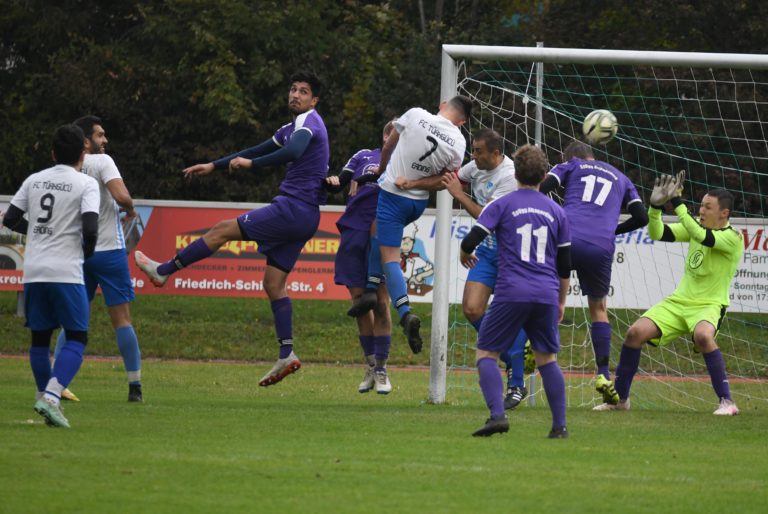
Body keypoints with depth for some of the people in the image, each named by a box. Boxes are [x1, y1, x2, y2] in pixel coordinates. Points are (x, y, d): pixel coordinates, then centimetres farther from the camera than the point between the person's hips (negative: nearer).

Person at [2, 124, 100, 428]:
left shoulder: (34, 181, 11)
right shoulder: (86, 184, -4)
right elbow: (90, 228, -14)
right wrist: (87, 252, 5)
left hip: (33, 271, 5)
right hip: (66, 272, -5)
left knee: (40, 337, 17)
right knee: (76, 339, 0)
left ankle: (45, 396, 22)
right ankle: (51, 397, -18)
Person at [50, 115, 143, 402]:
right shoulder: (102, 162, -10)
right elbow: (122, 197, -24)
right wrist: (130, 209, -3)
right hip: (108, 249, -5)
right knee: (121, 319, 1)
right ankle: (135, 386, 1)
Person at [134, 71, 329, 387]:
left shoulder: (309, 122, -8)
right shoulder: (293, 127, 23)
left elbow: (293, 152, -29)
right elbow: (258, 150, 32)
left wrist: (251, 163, -29)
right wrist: (213, 166, 33)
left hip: (293, 208, -10)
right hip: (303, 217, 10)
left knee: (223, 230, -3)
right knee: (274, 283, 7)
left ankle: (162, 271, 6)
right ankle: (286, 356, 2)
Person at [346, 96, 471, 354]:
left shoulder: (416, 115, -12)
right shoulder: (458, 143, -7)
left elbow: (389, 146, 4)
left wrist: (381, 169, 22)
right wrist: (413, 184, -3)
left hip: (393, 195, -4)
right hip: (419, 202, 4)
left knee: (389, 256, -3)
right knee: (380, 233, 25)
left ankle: (405, 313, -17)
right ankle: (371, 288, 12)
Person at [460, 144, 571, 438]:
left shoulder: (501, 205, 3)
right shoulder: (557, 212, 14)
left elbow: (471, 241, -4)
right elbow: (565, 265, 17)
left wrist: (464, 255, 20)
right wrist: (561, 301, 28)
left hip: (511, 292, -3)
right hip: (547, 294, 3)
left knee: (486, 352, 5)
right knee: (547, 358, 13)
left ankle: (497, 414, -15)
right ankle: (560, 425, 7)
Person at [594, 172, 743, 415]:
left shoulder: (733, 238, -14)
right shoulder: (697, 226, 6)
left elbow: (701, 237, -31)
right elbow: (658, 234, 2)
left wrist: (677, 202, -30)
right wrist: (656, 206, -14)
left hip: (708, 305, -6)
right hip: (678, 301, 6)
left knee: (702, 336, -39)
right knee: (635, 333, -11)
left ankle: (727, 401, -28)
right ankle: (620, 397, 6)